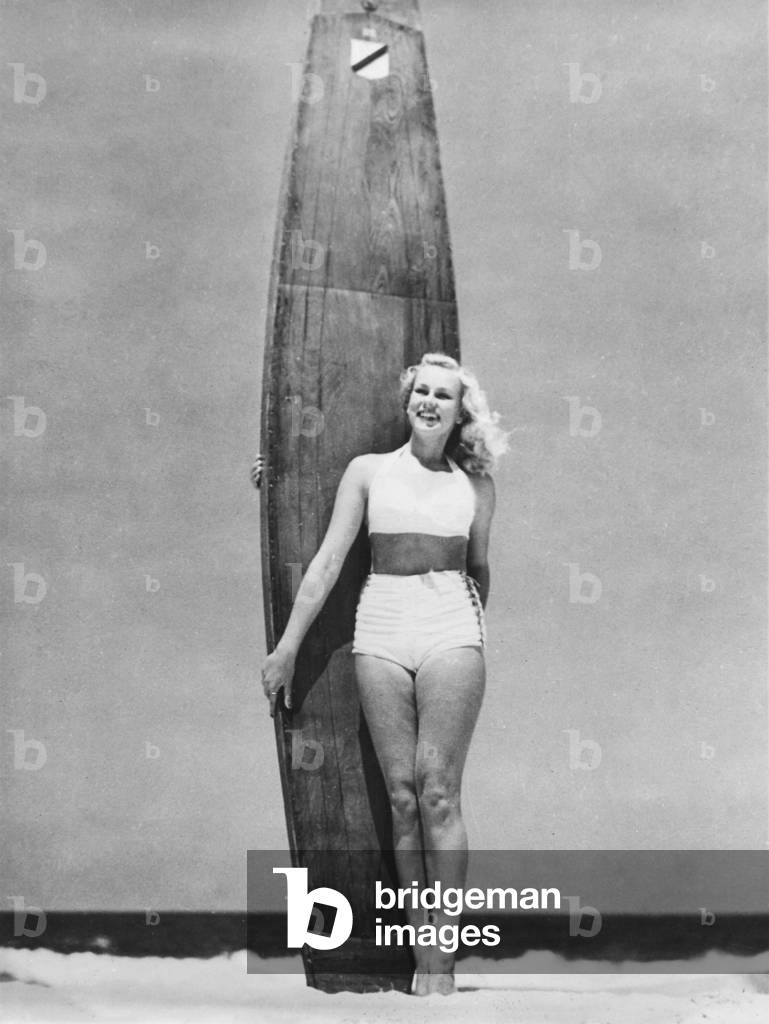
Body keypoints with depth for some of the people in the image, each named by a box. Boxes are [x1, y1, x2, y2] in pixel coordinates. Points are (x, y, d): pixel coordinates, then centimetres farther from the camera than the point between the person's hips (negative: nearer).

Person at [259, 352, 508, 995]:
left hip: (451, 629, -1)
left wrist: (473, 628, 33)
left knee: (438, 792, -7)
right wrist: (287, 646, 4)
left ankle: (441, 962, -2)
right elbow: (328, 561, 6)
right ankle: (422, 948, 9)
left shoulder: (475, 485, 10)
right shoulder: (369, 471, 9)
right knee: (402, 795, 0)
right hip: (380, 628, 1)